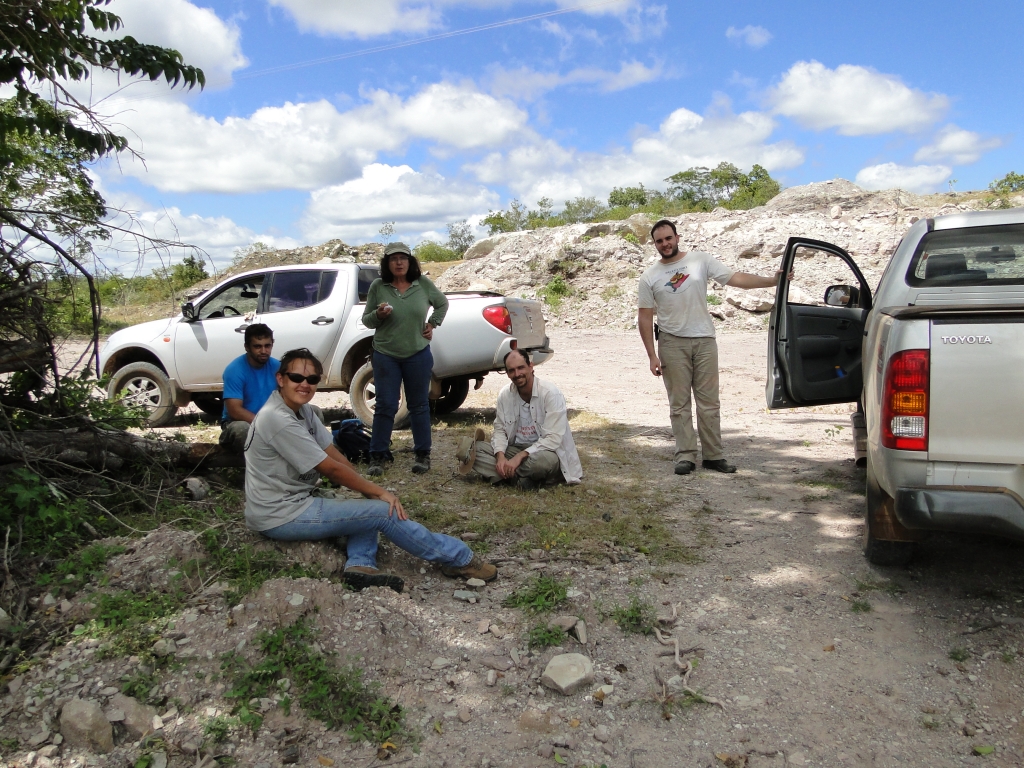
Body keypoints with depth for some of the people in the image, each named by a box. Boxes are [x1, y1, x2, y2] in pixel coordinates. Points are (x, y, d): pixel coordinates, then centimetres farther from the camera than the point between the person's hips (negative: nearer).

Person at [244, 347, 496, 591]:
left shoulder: (302, 410, 6)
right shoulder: (278, 419, -22)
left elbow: (334, 455, 6)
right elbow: (330, 468, -19)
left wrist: (372, 492, -3)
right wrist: (379, 492, -11)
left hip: (297, 501, 10)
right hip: (280, 518, -10)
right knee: (383, 511, -11)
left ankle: (360, 564, -10)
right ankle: (460, 559, 1)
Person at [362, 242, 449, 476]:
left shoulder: (423, 284, -1)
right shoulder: (378, 286, -3)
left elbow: (442, 303, 16)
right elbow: (366, 320, 4)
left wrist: (432, 324, 6)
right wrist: (378, 314, -16)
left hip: (418, 355, 1)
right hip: (386, 356, -1)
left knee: (419, 405, 10)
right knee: (385, 406, 1)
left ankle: (423, 454, 20)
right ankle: (378, 456, 12)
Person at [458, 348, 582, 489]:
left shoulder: (550, 393, -16)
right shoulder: (505, 395, 2)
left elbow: (553, 439, -21)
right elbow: (500, 430, 5)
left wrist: (519, 457, -28)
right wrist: (500, 456, -17)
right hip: (515, 449, 5)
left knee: (543, 459, -41)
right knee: (477, 448, -15)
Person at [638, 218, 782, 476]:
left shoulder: (701, 260, 1)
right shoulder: (650, 277, 2)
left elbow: (735, 278, -4)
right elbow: (645, 317, 2)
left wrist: (771, 281, -16)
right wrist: (652, 355, -5)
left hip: (704, 341, 0)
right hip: (672, 343, 0)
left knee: (709, 402, 5)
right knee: (679, 404, 3)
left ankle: (713, 456, 12)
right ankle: (685, 456, 9)